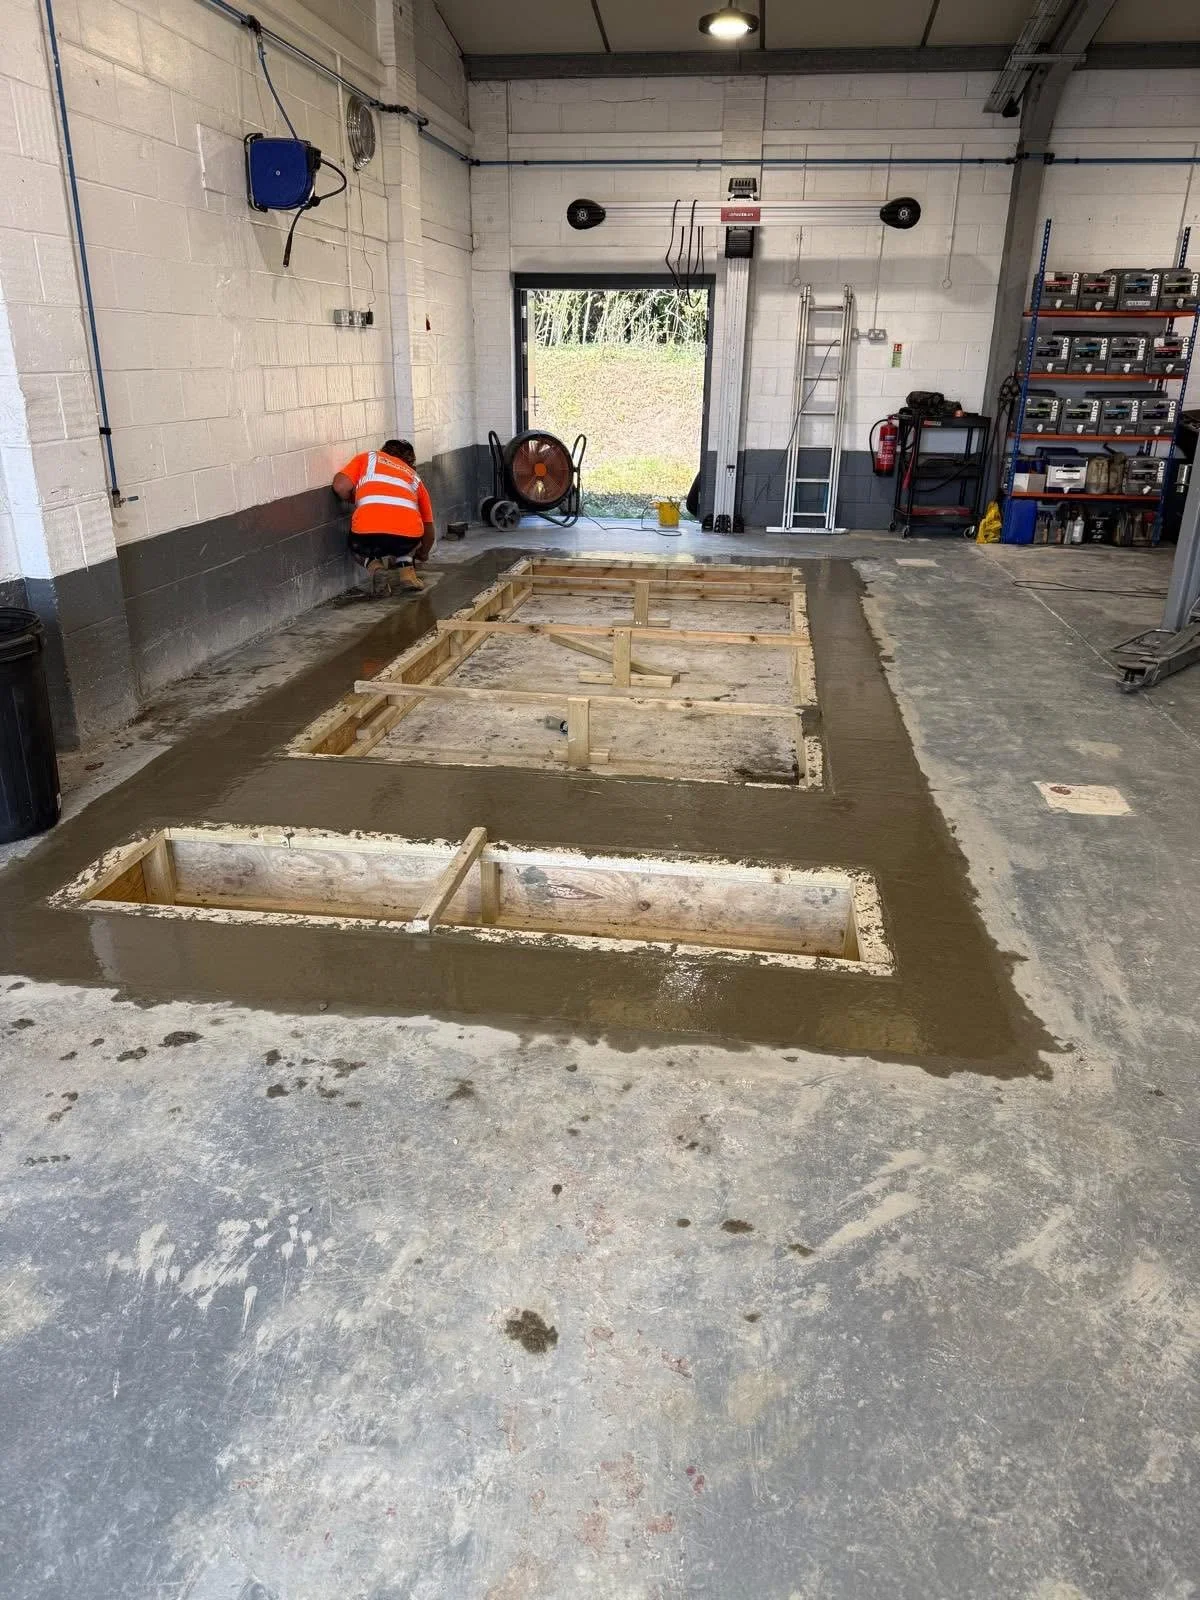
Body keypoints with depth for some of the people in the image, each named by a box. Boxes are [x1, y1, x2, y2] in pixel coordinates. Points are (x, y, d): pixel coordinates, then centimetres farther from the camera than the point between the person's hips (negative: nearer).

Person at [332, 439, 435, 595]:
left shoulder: (368, 457, 25)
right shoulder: (414, 477, 32)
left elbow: (341, 487, 9)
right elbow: (428, 525, 38)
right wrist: (423, 554, 56)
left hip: (368, 534, -2)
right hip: (408, 537, 2)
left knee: (357, 547, 35)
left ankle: (373, 565, 4)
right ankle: (406, 570, 15)